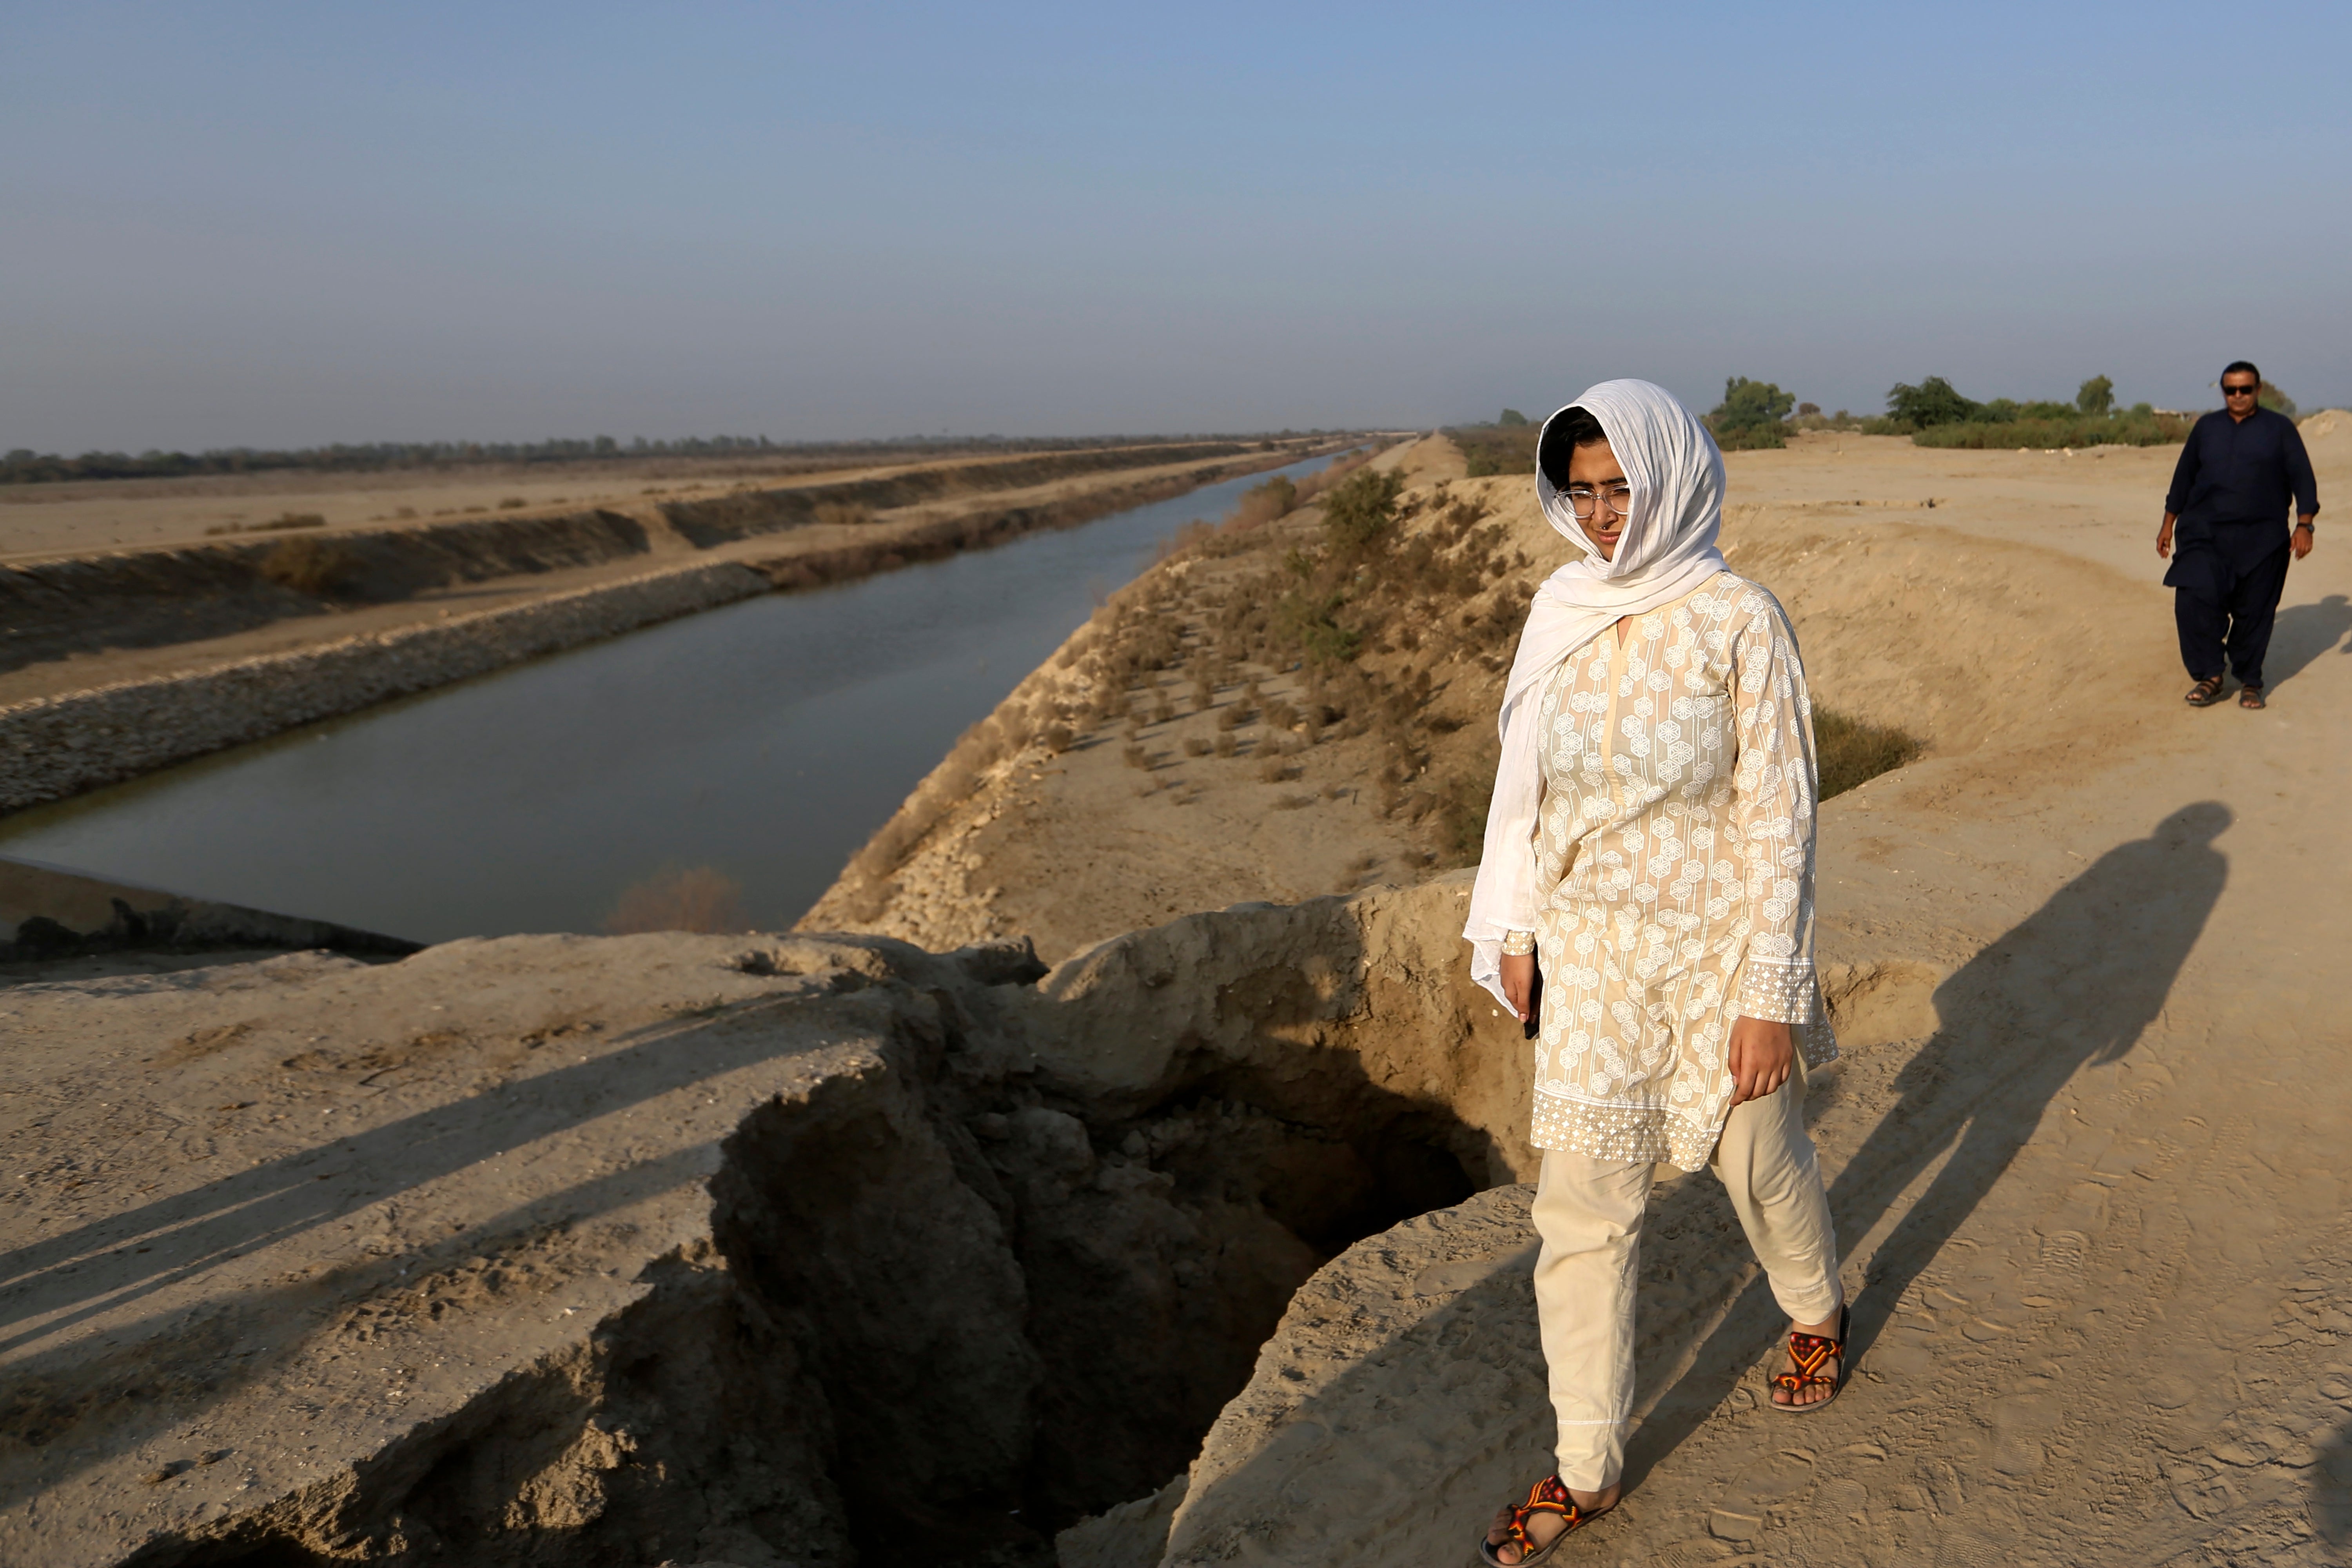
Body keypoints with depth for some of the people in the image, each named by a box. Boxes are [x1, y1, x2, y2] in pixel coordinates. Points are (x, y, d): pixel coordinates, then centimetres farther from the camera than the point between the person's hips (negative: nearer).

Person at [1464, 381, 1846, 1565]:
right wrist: (1512, 932, 9)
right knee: (1581, 1214, 8)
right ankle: (1586, 1468, 25)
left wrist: (1771, 999, -13)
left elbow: (1777, 819, -13)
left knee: (1760, 1167, 19)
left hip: (1715, 950, -3)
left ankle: (1817, 1314, 54)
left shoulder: (1739, 623, -15)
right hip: (1589, 954, 4)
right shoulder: (1561, 609, -2)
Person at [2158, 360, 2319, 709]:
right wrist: (2169, 523, 14)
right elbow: (2183, 478, 17)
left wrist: (2304, 524, -8)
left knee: (2254, 611, 3)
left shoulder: (2280, 428, 5)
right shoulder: (2207, 428, 12)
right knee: (2195, 598, -17)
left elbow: (2302, 478, 2)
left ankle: (2250, 681, 18)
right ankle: (2209, 676, -6)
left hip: (2261, 540, -1)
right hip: (2205, 536, 1)